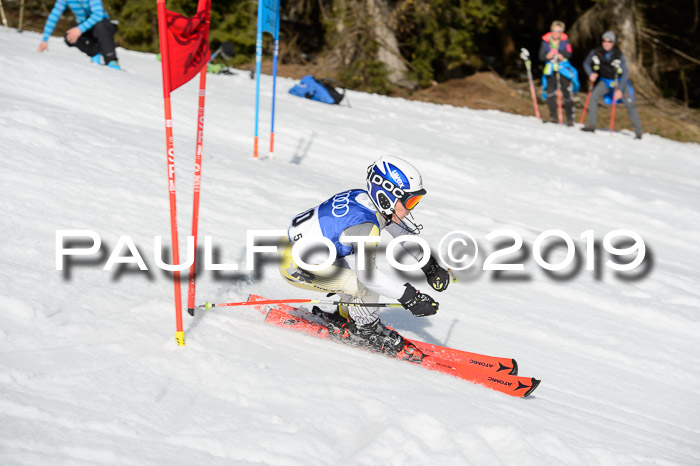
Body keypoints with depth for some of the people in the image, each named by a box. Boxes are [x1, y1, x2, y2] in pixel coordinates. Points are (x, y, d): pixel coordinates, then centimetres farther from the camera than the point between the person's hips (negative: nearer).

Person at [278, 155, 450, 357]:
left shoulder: (374, 203, -3)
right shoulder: (365, 224, -28)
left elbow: (406, 231, 14)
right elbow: (367, 275, -30)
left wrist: (431, 266, 14)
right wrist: (409, 297, -27)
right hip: (295, 265, -9)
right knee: (368, 285, -16)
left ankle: (345, 317, 29)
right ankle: (366, 331, 8)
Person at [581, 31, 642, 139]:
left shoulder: (619, 55, -22)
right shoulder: (596, 52, -15)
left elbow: (625, 74, -20)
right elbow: (586, 63, 4)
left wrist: (620, 90, -28)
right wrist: (591, 74, -16)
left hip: (620, 81, -3)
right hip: (605, 81, 3)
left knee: (629, 105, -9)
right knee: (593, 96, -17)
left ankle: (638, 132, -1)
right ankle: (591, 125, -13)